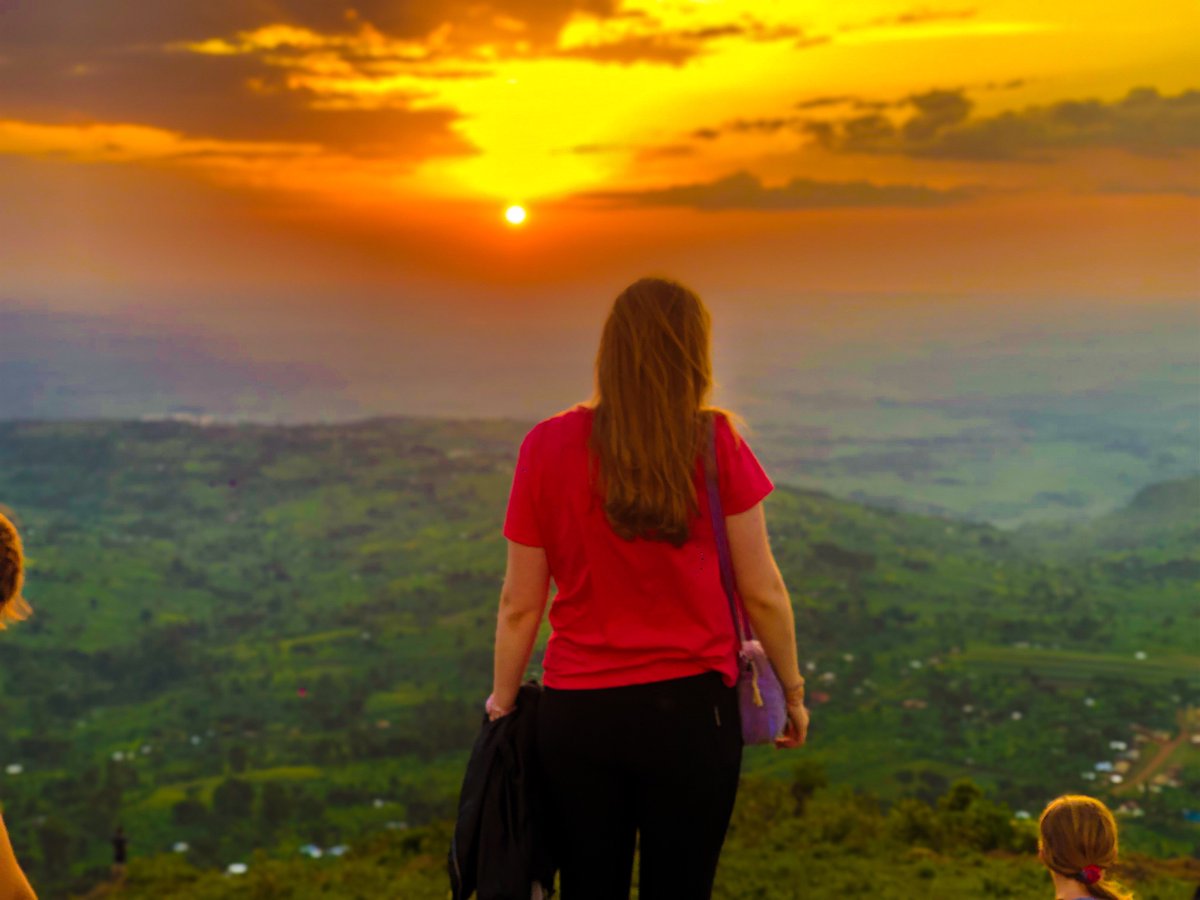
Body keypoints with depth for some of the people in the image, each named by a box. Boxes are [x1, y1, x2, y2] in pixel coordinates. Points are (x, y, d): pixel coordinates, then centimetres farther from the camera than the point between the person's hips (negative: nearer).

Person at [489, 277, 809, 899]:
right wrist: (792, 690, 12)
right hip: (692, 708, -1)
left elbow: (520, 604, 0)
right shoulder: (716, 443, -7)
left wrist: (503, 700, 15)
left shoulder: (547, 446, -4)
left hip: (577, 712, 1)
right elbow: (761, 591, -2)